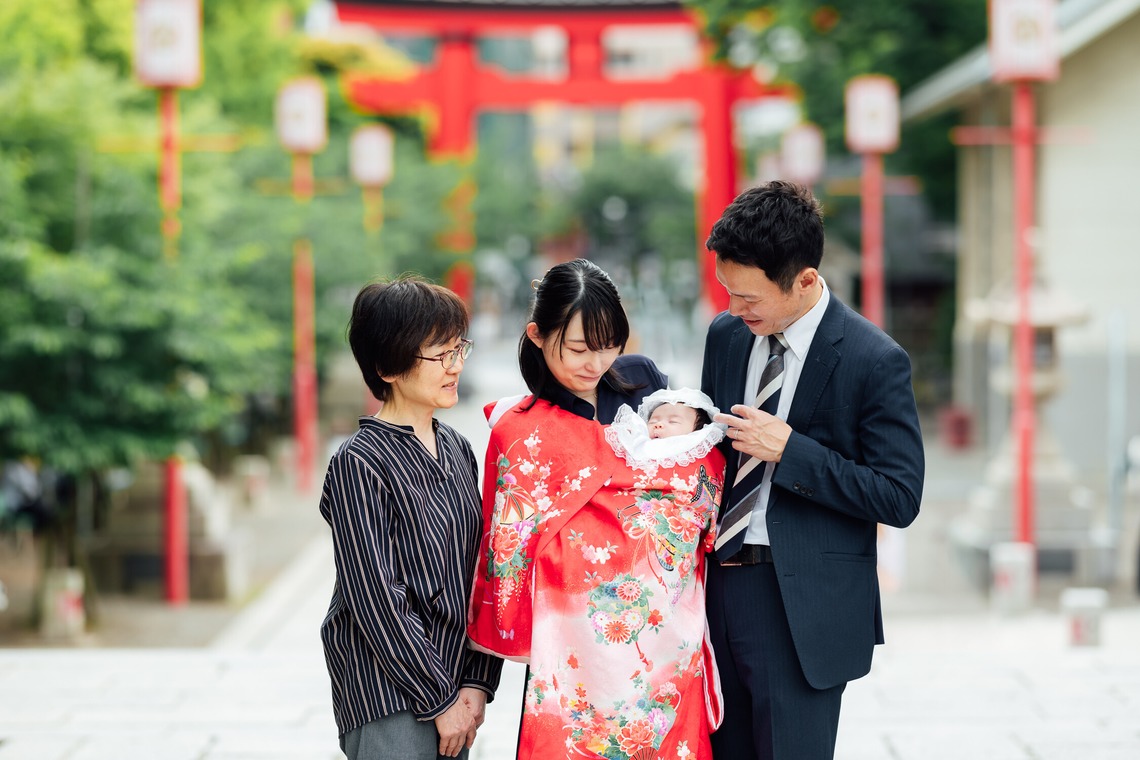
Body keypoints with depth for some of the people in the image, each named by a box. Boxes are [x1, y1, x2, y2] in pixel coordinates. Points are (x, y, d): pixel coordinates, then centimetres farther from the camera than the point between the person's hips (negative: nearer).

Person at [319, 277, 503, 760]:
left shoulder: (457, 450, 10)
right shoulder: (359, 465, -12)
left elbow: (480, 572, 10)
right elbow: (377, 601, -15)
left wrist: (477, 682, 1)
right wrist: (439, 698, -12)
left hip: (452, 687, 6)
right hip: (387, 704, -6)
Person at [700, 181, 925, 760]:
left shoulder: (874, 361, -12)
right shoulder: (726, 334, 8)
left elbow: (900, 498, -13)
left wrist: (788, 449, -19)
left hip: (803, 605, -6)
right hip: (720, 584, 6)